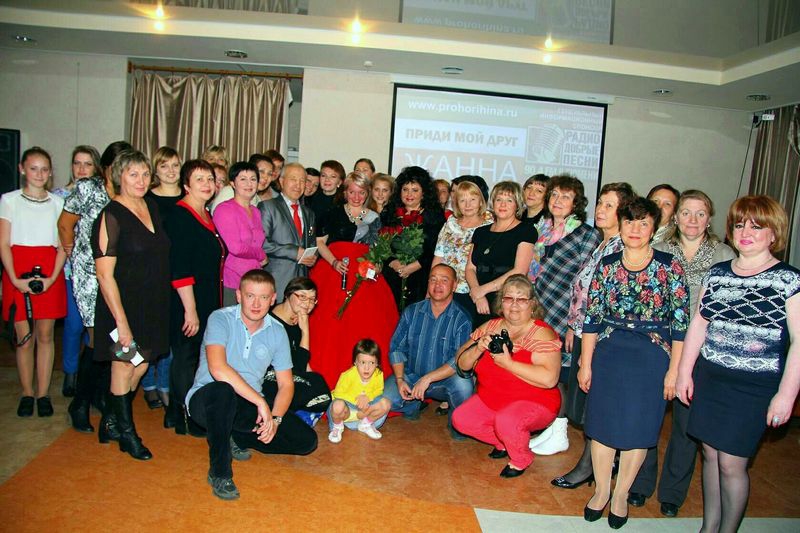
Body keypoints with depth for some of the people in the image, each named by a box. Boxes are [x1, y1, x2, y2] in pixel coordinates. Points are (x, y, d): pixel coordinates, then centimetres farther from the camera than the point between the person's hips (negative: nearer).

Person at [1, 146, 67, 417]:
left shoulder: (58, 202, 7)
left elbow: (63, 246, 4)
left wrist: (52, 278, -10)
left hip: (50, 274, 1)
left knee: (45, 335, 4)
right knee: (24, 337, 2)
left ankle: (43, 394, 13)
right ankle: (27, 394, 16)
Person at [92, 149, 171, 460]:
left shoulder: (152, 207, 7)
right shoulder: (112, 215, -14)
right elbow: (104, 274, -16)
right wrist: (121, 321, -19)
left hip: (152, 304, 7)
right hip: (123, 304, -7)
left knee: (140, 366, 15)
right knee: (124, 368, 7)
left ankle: (111, 421, 35)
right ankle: (127, 434, 24)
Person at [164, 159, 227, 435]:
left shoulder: (207, 215, 12)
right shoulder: (179, 216, -14)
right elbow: (179, 268, -20)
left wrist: (214, 305, 17)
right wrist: (190, 310, -22)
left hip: (207, 302, 9)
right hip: (186, 302, -9)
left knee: (185, 358, 16)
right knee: (185, 356, 3)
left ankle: (175, 413, 29)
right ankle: (185, 418, 17)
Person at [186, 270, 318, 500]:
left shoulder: (277, 332, 1)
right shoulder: (221, 319, -13)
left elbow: (286, 384, 2)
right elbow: (218, 369, -29)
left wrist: (275, 418, -16)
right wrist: (261, 402, -28)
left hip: (250, 405, 5)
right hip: (206, 398, -4)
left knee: (307, 440, -9)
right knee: (223, 391, -41)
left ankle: (235, 439, 7)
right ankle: (219, 473, -21)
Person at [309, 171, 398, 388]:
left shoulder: (373, 218, 13)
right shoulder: (334, 213, 8)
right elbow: (320, 242, 5)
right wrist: (334, 262, -10)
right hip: (333, 272, -1)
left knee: (364, 325, -6)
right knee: (330, 324, -8)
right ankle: (327, 376, 2)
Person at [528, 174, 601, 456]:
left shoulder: (587, 234, -5)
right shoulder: (543, 230, 14)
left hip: (564, 317, -6)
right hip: (539, 312, 6)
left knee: (556, 372, -1)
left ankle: (558, 435, 14)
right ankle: (550, 429, 23)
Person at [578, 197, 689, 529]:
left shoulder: (669, 267, -4)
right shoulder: (607, 265, 2)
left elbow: (680, 322, -4)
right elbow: (591, 317, 3)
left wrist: (674, 369, -6)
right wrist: (586, 364, 1)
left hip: (653, 356, -2)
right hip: (608, 352, 2)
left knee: (638, 427, 6)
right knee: (601, 422, 6)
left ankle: (621, 494, 26)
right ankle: (601, 489, 26)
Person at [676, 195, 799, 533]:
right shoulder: (717, 273, 7)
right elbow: (698, 324, 10)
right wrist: (684, 372, 8)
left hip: (754, 386, -4)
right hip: (708, 378, 4)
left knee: (731, 464, 0)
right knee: (710, 454, 13)